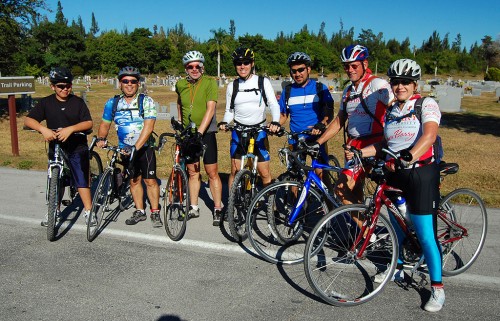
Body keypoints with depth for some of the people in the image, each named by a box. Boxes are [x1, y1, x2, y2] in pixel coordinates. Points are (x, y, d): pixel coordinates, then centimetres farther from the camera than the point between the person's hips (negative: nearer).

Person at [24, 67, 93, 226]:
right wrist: (43, 129, -27)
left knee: (81, 179, -6)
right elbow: (28, 120, -7)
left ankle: (88, 211, 2)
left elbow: (89, 123, -12)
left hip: (77, 148, -2)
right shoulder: (46, 103, 0)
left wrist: (70, 129, -29)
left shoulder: (78, 102, -3)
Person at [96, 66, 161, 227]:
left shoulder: (146, 101, -10)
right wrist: (101, 138, -8)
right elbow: (105, 124, 12)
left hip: (144, 147, -3)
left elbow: (148, 126, -20)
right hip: (125, 149, 3)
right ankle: (139, 212, 20)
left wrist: (137, 147, -28)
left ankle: (155, 212, 7)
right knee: (134, 180, 9)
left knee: (150, 180, -4)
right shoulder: (112, 103, 2)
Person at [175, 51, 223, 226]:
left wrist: (200, 131, -26)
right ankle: (194, 208, 21)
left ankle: (218, 209, 7)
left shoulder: (210, 82, -10)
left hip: (206, 133, -4)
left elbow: (210, 109, -19)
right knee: (192, 172, 11)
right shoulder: (181, 85, 3)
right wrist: (179, 121, 20)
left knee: (212, 172, -3)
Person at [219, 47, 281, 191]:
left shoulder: (263, 82, 0)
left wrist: (275, 122, -25)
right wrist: (224, 122, -11)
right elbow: (229, 111, 10)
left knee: (264, 173, -2)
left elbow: (274, 104, -7)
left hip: (259, 131, -2)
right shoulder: (232, 86, 6)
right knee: (235, 171, 3)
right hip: (238, 131, 2)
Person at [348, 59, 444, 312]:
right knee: (397, 226, 18)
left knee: (425, 235, -4)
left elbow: (429, 135, -24)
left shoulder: (427, 104, -7)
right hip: (395, 174, 6)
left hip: (421, 175, -6)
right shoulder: (391, 111, 12)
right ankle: (397, 267, 38)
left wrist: (409, 156, -40)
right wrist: (359, 152, 0)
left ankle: (437, 287, 10)